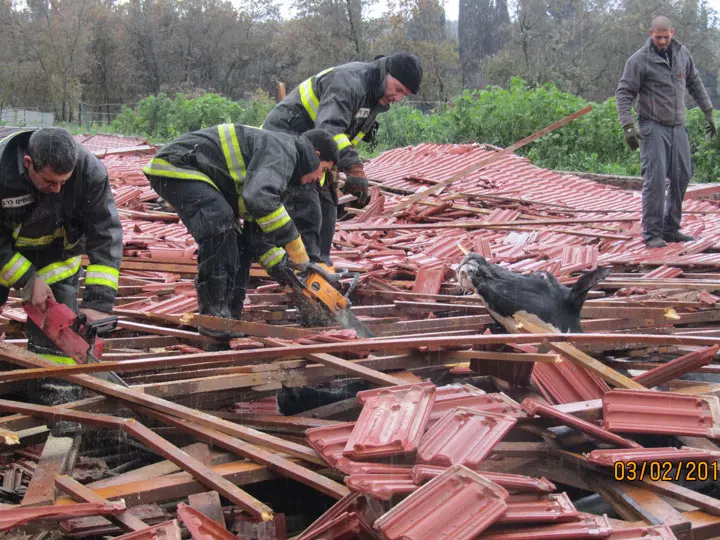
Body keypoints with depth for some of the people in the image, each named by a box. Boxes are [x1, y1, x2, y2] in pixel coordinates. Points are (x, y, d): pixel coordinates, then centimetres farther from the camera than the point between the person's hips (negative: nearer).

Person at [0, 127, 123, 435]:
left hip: (55, 251, 1)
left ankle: (58, 404, -4)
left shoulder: (89, 172, -33)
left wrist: (99, 302, -34)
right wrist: (26, 279, -28)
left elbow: (106, 237, -27)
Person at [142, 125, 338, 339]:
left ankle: (230, 316, 11)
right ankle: (213, 316, -26)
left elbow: (257, 227, 19)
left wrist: (277, 264, 6)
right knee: (220, 224, -28)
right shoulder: (282, 149, -15)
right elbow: (260, 199, -34)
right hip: (174, 166, -11)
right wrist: (296, 248, -28)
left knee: (236, 240, 9)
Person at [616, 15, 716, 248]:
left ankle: (671, 229, 17)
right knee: (655, 179, -11)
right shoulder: (639, 60, -8)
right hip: (653, 127, -6)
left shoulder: (682, 53, 8)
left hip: (677, 127, 6)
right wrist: (628, 126, -18)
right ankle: (652, 233, -6)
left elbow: (694, 82, 20)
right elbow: (623, 93, -9)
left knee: (682, 176, 6)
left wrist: (708, 112, 18)